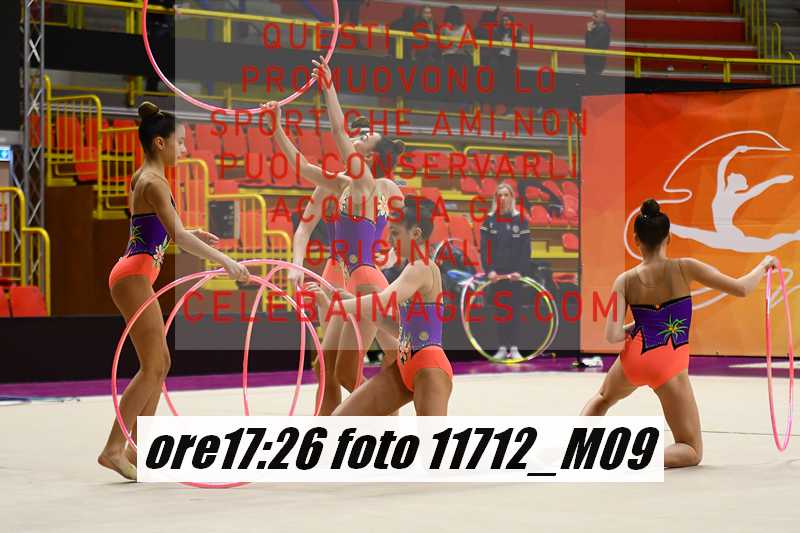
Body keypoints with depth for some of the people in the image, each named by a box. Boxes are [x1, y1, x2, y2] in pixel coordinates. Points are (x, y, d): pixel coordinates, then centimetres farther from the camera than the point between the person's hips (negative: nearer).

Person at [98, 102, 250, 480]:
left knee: (160, 362, 14)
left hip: (134, 275, 10)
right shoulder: (154, 182, -16)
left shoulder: (142, 177, 14)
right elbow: (177, 235, -26)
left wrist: (192, 234, 19)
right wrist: (224, 261, -28)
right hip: (135, 275, -10)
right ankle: (113, 449, -8)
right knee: (152, 366, -9)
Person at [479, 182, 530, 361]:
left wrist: (520, 270, -14)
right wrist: (489, 269, -12)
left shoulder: (520, 220, 0)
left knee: (514, 309, 0)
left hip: (514, 273, -1)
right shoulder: (489, 220, 4)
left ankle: (514, 348, 5)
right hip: (496, 273, 1)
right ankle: (502, 347, 9)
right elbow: (484, 247, 0)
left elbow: (526, 248, -3)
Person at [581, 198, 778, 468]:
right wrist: (764, 264, 8)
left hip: (634, 357, 3)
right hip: (669, 367, -3)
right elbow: (741, 288, -11)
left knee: (602, 398, 40)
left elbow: (612, 336, -11)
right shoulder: (684, 268, -10)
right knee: (692, 452, 9)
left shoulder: (625, 281, -5)